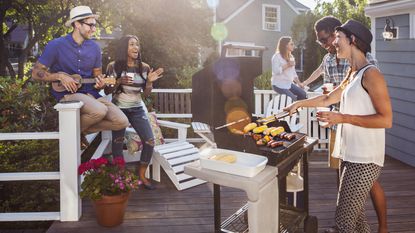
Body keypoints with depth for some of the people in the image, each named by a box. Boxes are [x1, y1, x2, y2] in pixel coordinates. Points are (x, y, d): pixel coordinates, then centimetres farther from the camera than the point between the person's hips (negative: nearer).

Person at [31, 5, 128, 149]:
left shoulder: (94, 47, 7)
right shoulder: (56, 45, -6)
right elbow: (36, 73, -4)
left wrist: (100, 83, -7)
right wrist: (60, 76, -18)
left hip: (90, 93, 6)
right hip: (67, 94, -5)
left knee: (122, 122, -13)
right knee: (100, 110, -35)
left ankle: (81, 130, 4)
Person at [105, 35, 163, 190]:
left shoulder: (144, 68, 1)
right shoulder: (113, 66, -5)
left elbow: (146, 93, 5)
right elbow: (107, 91, -1)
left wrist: (149, 81, -14)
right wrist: (119, 82, -18)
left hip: (138, 109, 2)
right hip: (118, 108, -2)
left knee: (149, 141, -10)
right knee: (117, 142, -5)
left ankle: (141, 175, 6)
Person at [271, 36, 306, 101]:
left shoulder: (291, 57, 15)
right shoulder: (277, 56, -10)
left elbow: (293, 72, 18)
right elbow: (275, 71, -24)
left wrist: (299, 83, 7)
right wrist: (287, 65, -20)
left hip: (289, 83, 8)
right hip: (279, 85, -8)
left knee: (303, 94, -10)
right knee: (293, 99, -22)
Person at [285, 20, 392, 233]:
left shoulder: (371, 74, -12)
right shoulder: (352, 75, 17)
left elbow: (386, 119, -17)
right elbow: (328, 99, 31)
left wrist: (343, 118, -19)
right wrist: (299, 103, 31)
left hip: (364, 160, -9)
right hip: (350, 156, 9)